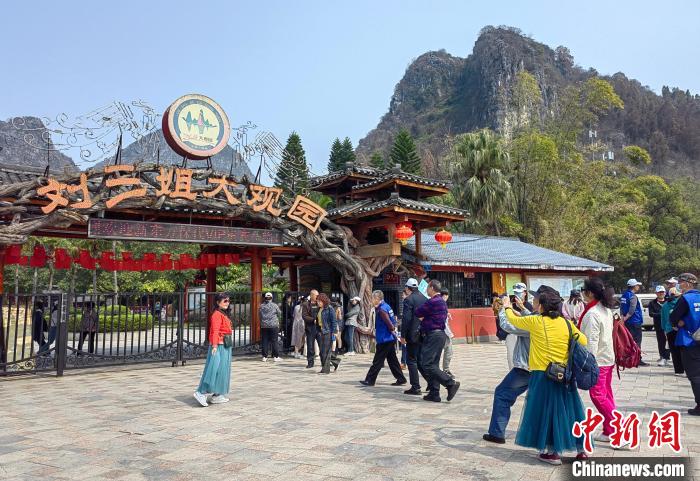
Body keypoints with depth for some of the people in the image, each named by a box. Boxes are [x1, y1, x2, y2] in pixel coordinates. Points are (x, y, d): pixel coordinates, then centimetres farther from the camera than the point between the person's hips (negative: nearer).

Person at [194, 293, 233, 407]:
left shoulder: (224, 315, 17)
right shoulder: (217, 314, -13)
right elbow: (215, 331, -21)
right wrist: (214, 345, -28)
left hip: (225, 347, 10)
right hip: (219, 346, -10)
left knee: (223, 370, 12)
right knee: (214, 369, -11)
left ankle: (218, 395, 17)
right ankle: (201, 393, -9)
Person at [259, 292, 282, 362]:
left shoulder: (261, 306, 3)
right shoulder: (274, 305, -5)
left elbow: (260, 315, 8)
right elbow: (279, 313, 5)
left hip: (264, 326, 3)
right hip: (273, 325, -3)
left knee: (264, 341, 7)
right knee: (274, 341, 1)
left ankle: (264, 357, 10)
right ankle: (276, 357, 3)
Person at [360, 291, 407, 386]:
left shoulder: (381, 309, -18)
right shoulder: (386, 306, 11)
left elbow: (389, 323, -24)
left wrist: (392, 330, -9)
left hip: (385, 340, -10)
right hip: (390, 339, 10)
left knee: (377, 361, -2)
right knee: (392, 360, 13)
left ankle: (370, 380, 4)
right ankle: (401, 379, 16)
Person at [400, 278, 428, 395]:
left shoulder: (408, 300, -11)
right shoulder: (425, 298, 10)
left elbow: (406, 319, -16)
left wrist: (403, 336, -11)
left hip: (414, 335, -7)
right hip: (425, 335, 7)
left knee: (411, 361, 1)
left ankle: (415, 387, 2)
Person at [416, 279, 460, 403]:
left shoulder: (432, 302, -16)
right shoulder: (442, 301, 16)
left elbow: (418, 313, -10)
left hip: (433, 336, -10)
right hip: (440, 334, 10)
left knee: (427, 365, -10)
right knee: (433, 364, 11)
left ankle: (451, 383, -11)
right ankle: (434, 393, 13)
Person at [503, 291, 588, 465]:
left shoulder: (535, 321, -7)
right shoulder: (566, 323, 2)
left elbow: (514, 320, 8)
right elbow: (584, 341, 8)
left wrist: (507, 307, 27)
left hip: (543, 374, -4)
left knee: (547, 410, 6)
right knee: (569, 409, 14)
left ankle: (554, 452, 11)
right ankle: (581, 449, 23)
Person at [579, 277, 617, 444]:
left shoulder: (592, 314, -22)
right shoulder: (606, 309, 6)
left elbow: (591, 341, -23)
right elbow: (605, 334, 13)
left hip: (597, 360, -9)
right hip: (608, 358, 9)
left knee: (597, 395, -2)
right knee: (606, 394, 15)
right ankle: (610, 429, 22)